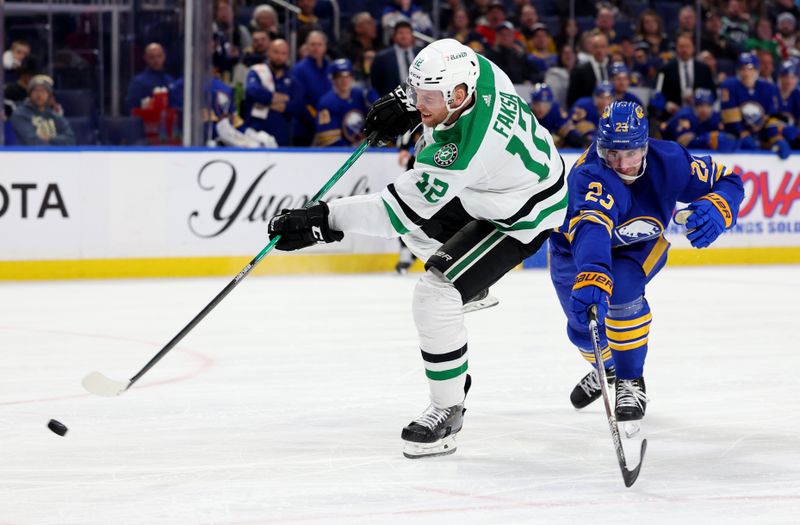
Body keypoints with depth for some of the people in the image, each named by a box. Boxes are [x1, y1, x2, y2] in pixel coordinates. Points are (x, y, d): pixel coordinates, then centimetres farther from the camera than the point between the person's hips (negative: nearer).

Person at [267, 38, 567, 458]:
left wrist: (322, 220, -36)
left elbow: (399, 211, -36)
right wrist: (405, 105, -4)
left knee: (435, 294, -20)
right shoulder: (478, 70, -19)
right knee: (419, 226, 26)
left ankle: (447, 411, -6)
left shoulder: (459, 152, -41)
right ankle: (470, 280, 55)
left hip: (522, 217, -10)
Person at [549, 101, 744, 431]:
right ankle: (607, 367, 48)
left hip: (640, 244, 0)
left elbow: (727, 180, -17)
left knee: (621, 290, -30)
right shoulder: (590, 176, -43)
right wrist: (591, 276, -79)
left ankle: (630, 381, -11)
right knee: (583, 327, 10)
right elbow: (591, 229, -61)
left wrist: (716, 209, -40)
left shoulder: (667, 161, -30)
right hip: (574, 245, 0)